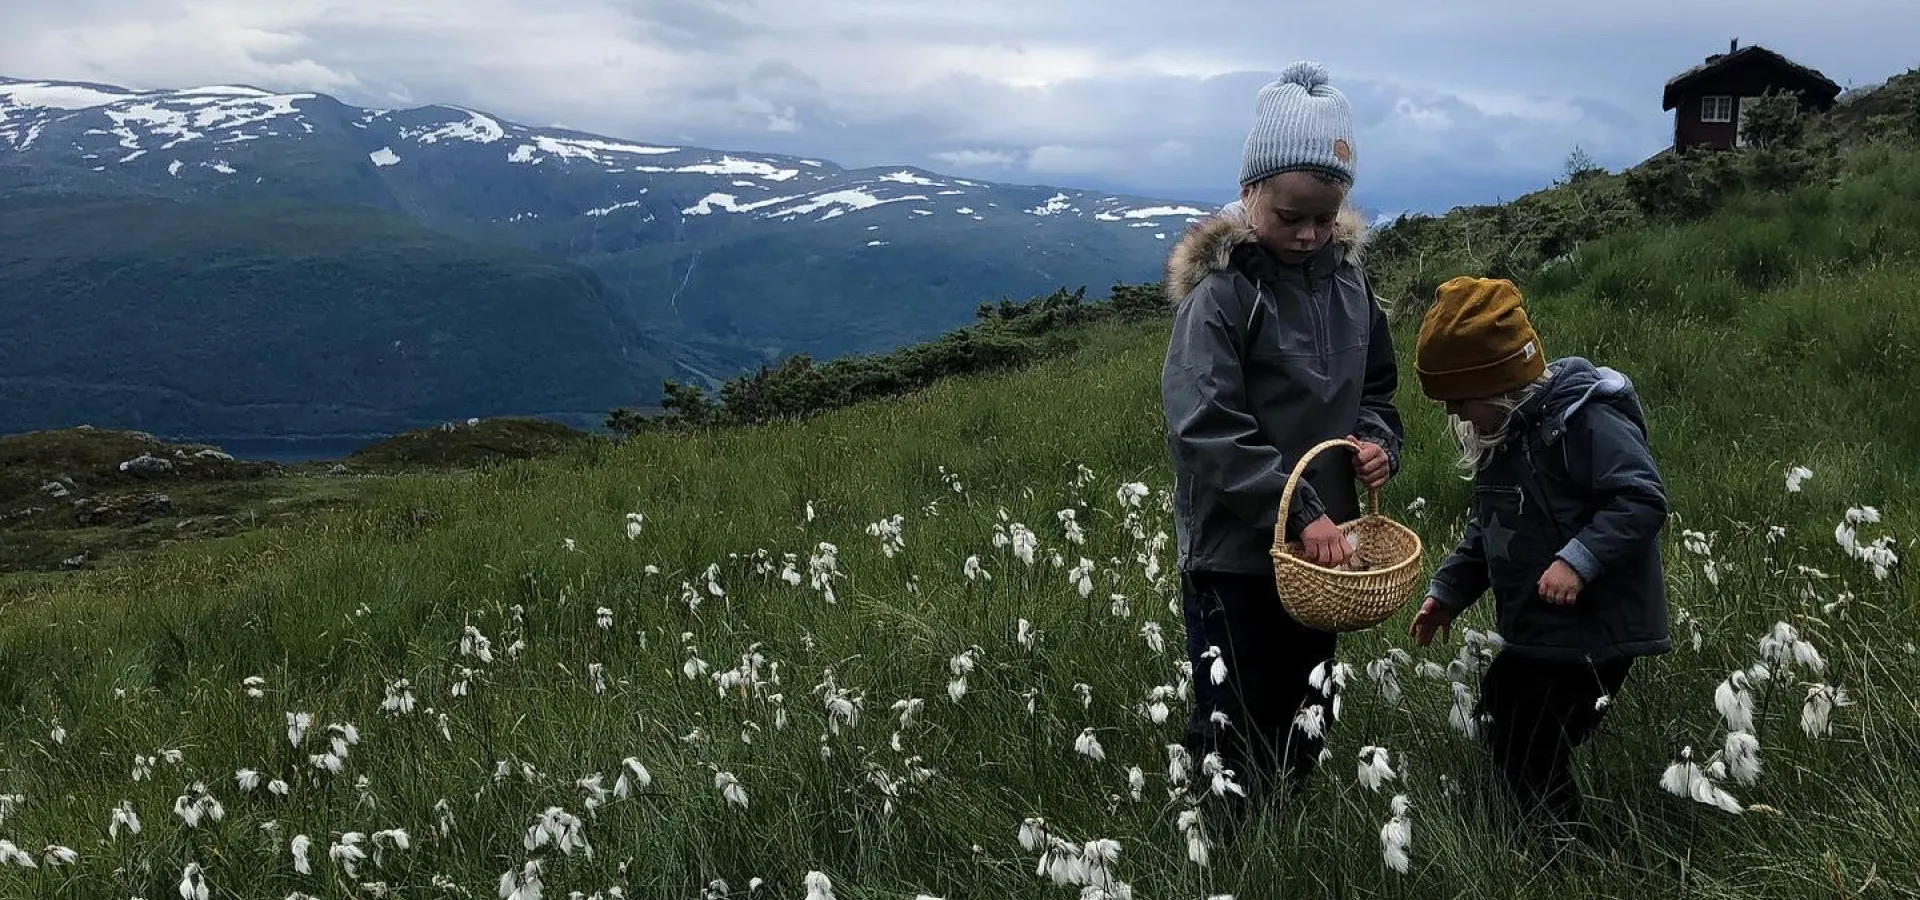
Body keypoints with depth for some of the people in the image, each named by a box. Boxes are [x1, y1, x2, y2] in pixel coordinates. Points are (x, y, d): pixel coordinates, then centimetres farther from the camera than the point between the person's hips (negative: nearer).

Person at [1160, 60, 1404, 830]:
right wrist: (1300, 514, -27)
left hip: (1320, 541, 6)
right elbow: (1204, 432, -23)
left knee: (1304, 727, 20)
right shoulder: (1220, 292, -16)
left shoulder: (1348, 279, 3)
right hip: (1234, 552, -6)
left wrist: (1378, 441, -6)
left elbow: (1375, 388, 16)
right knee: (1234, 737, 4)